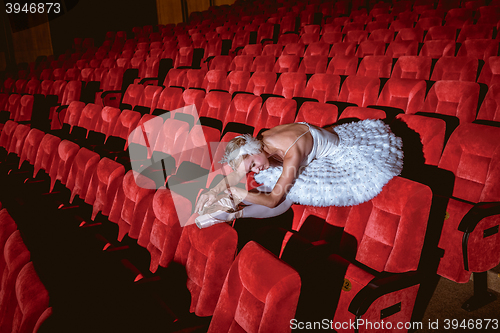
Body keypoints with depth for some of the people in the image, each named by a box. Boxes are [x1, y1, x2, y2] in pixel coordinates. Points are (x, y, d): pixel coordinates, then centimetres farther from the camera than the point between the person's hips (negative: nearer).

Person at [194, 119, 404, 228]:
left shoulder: (291, 152, -42)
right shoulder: (264, 139, -19)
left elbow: (273, 200, -39)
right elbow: (237, 173, -9)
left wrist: (240, 193, -42)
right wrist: (213, 192, -21)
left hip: (340, 150, -6)